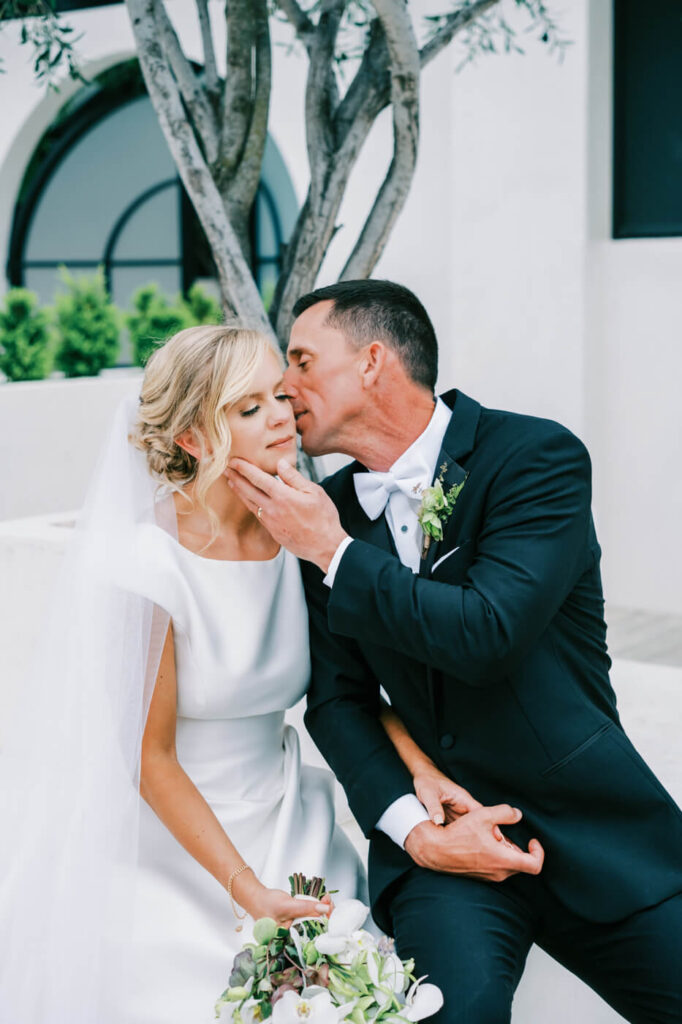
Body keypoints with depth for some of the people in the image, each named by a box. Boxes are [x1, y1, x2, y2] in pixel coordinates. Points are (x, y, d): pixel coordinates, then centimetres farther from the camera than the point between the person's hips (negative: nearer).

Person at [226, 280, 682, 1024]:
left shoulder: (539, 455, -10)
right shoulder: (328, 510, 4)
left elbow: (488, 634, -23)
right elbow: (337, 698, 3)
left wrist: (335, 553, -16)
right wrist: (415, 829, -11)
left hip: (594, 828, -1)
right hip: (445, 826, 2)